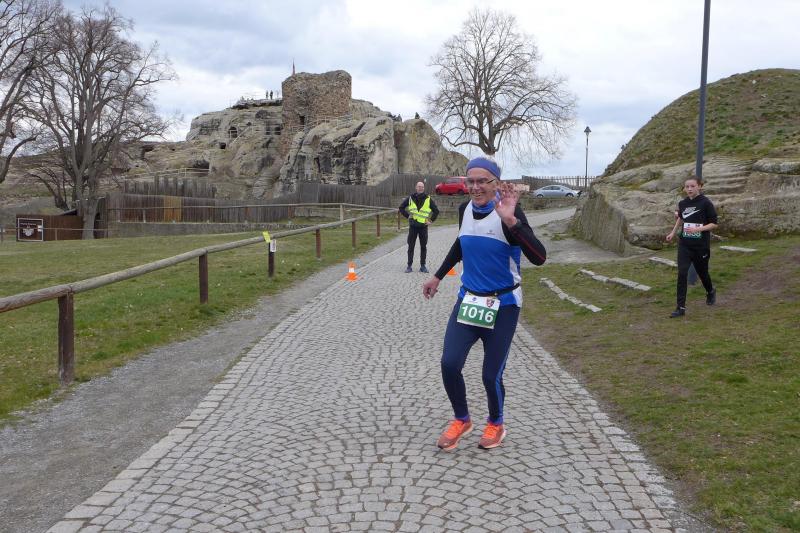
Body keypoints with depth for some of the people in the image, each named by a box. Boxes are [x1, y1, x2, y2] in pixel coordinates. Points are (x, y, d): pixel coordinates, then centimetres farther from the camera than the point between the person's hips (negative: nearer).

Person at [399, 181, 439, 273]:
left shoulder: (428, 199, 2)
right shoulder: (410, 198, 3)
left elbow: (436, 211, 10)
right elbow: (401, 208, 13)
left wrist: (431, 220, 2)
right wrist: (408, 216, 4)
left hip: (423, 226, 0)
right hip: (413, 226, 0)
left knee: (423, 247, 4)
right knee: (411, 246, 1)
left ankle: (423, 266, 12)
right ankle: (409, 266, 5)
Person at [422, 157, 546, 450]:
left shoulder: (508, 211, -17)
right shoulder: (465, 209, 0)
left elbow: (539, 257, -29)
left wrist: (510, 220, -39)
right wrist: (438, 276, 26)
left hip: (502, 305, -4)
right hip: (468, 299, 5)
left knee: (491, 375, -1)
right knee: (449, 364, -5)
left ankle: (495, 424, 30)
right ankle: (461, 420, 21)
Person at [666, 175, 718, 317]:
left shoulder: (706, 203, -12)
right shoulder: (682, 203, 2)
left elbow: (714, 224, -10)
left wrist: (698, 228, -24)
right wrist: (673, 233, 21)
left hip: (701, 246, -3)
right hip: (684, 244, 3)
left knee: (702, 272, 14)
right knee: (682, 273, -9)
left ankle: (711, 291, 48)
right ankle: (681, 307, -7)